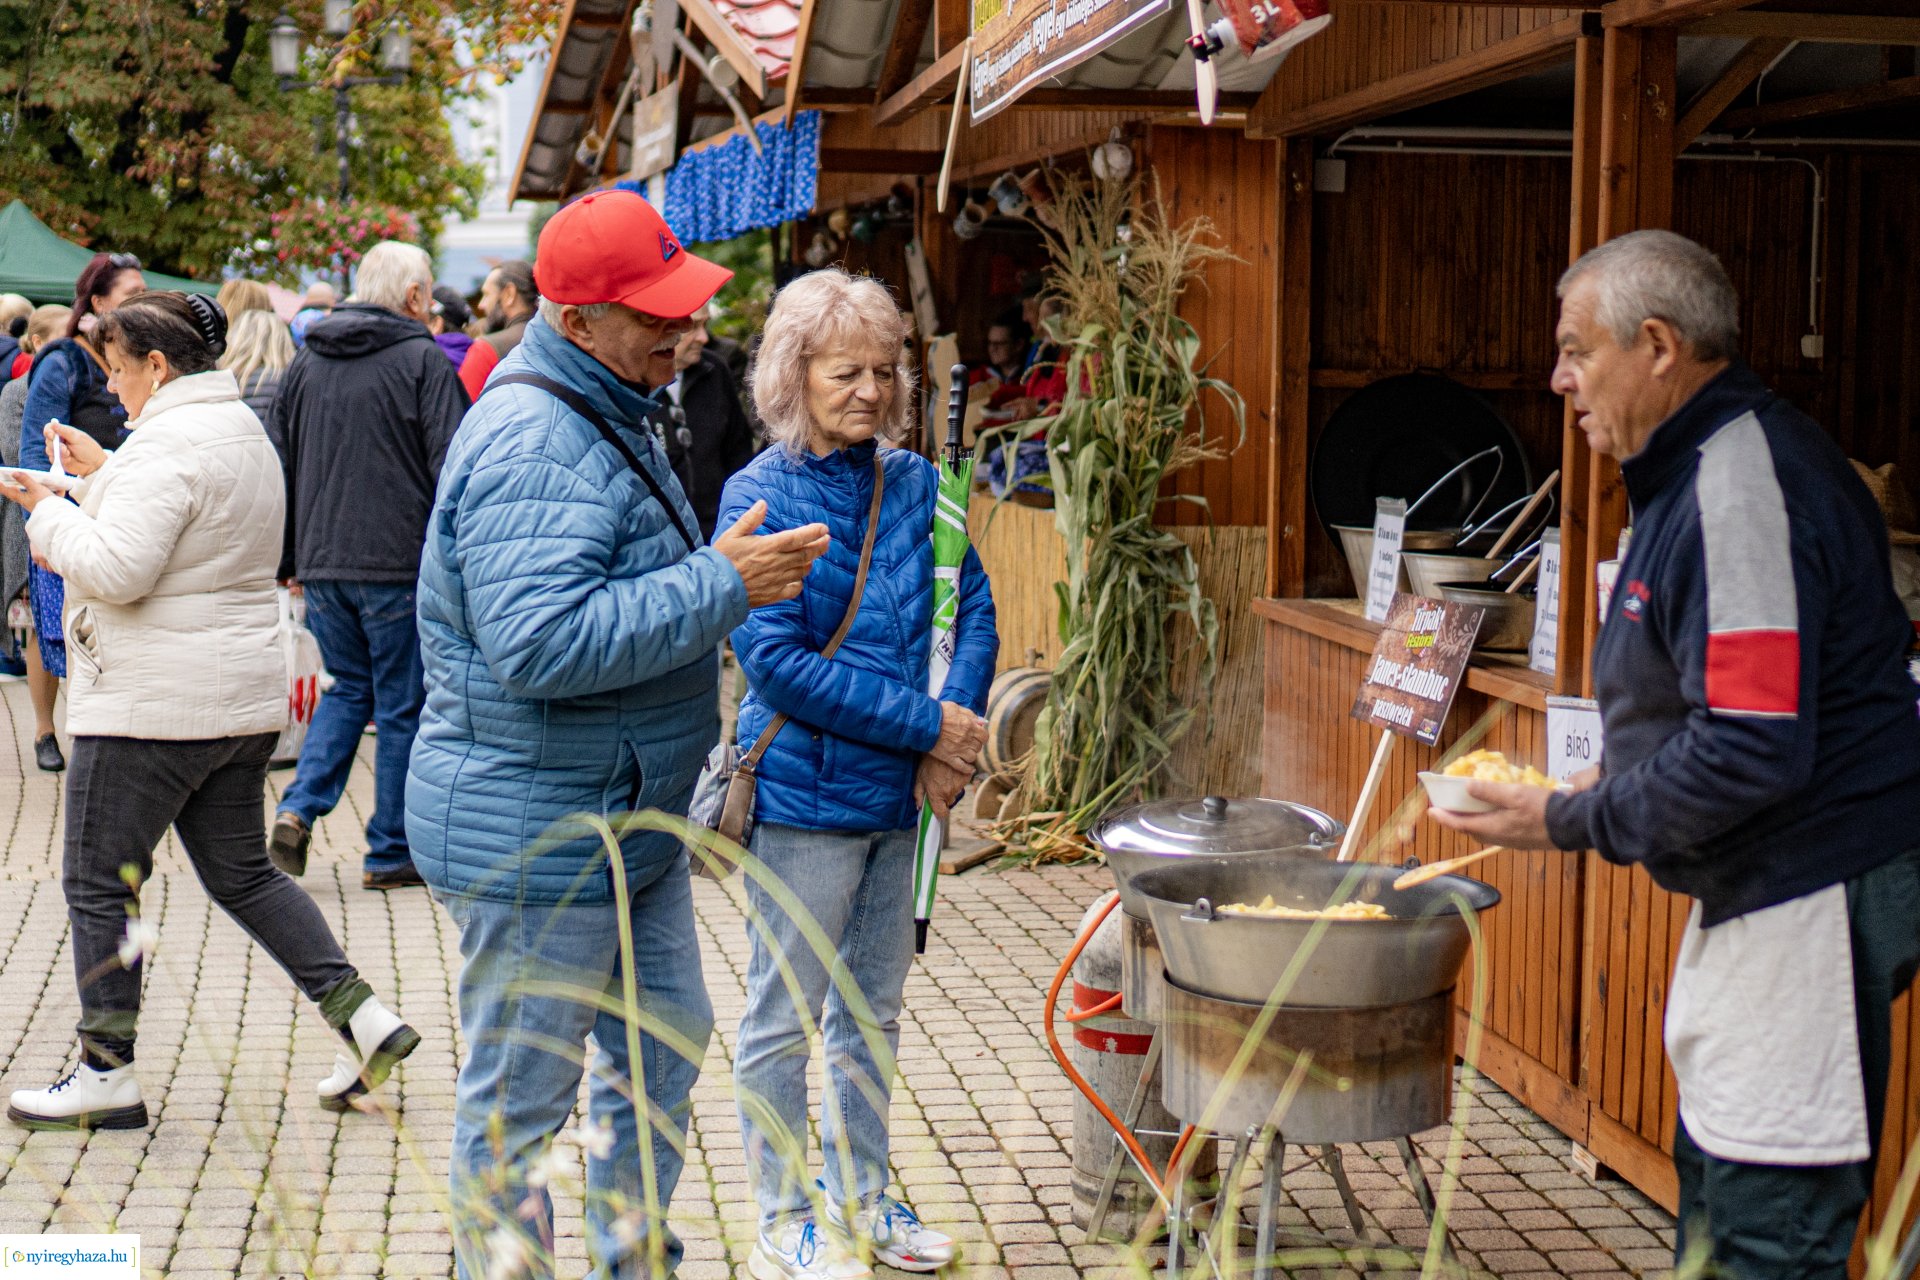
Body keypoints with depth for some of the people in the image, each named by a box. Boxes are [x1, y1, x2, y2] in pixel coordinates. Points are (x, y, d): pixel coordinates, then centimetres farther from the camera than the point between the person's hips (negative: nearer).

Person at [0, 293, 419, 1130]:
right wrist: (102, 472, 19)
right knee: (242, 875, 16)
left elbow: (116, 571, -24)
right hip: (243, 699, 10)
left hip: (153, 706, -9)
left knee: (98, 884, 3)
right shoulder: (242, 428, 14)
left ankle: (107, 1076, 9)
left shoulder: (167, 443, -17)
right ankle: (362, 1019, 8)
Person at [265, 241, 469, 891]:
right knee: (401, 704, 5)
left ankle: (299, 809, 2)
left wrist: (288, 557, 22)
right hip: (399, 564, -5)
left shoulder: (305, 361, 11)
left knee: (349, 686, 21)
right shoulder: (423, 360, -6)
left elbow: (279, 465, 15)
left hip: (322, 563, 5)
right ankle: (391, 852, 10)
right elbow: (449, 467, -10)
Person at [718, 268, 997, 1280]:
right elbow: (777, 663, -18)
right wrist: (928, 723, -18)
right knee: (786, 1017, 6)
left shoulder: (915, 484, 5)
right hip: (803, 796, -6)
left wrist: (954, 731, -9)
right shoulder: (759, 496, -12)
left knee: (873, 1008, 18)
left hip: (897, 790, 6)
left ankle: (860, 1198, 33)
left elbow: (973, 608, 7)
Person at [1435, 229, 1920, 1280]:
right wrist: (1620, 776, 12)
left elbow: (1755, 753, -27)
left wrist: (1570, 821, -17)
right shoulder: (1707, 467, 13)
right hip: (1759, 889, 11)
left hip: (1809, 901, -11)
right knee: (1714, 1185, 19)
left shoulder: (1741, 490, -21)